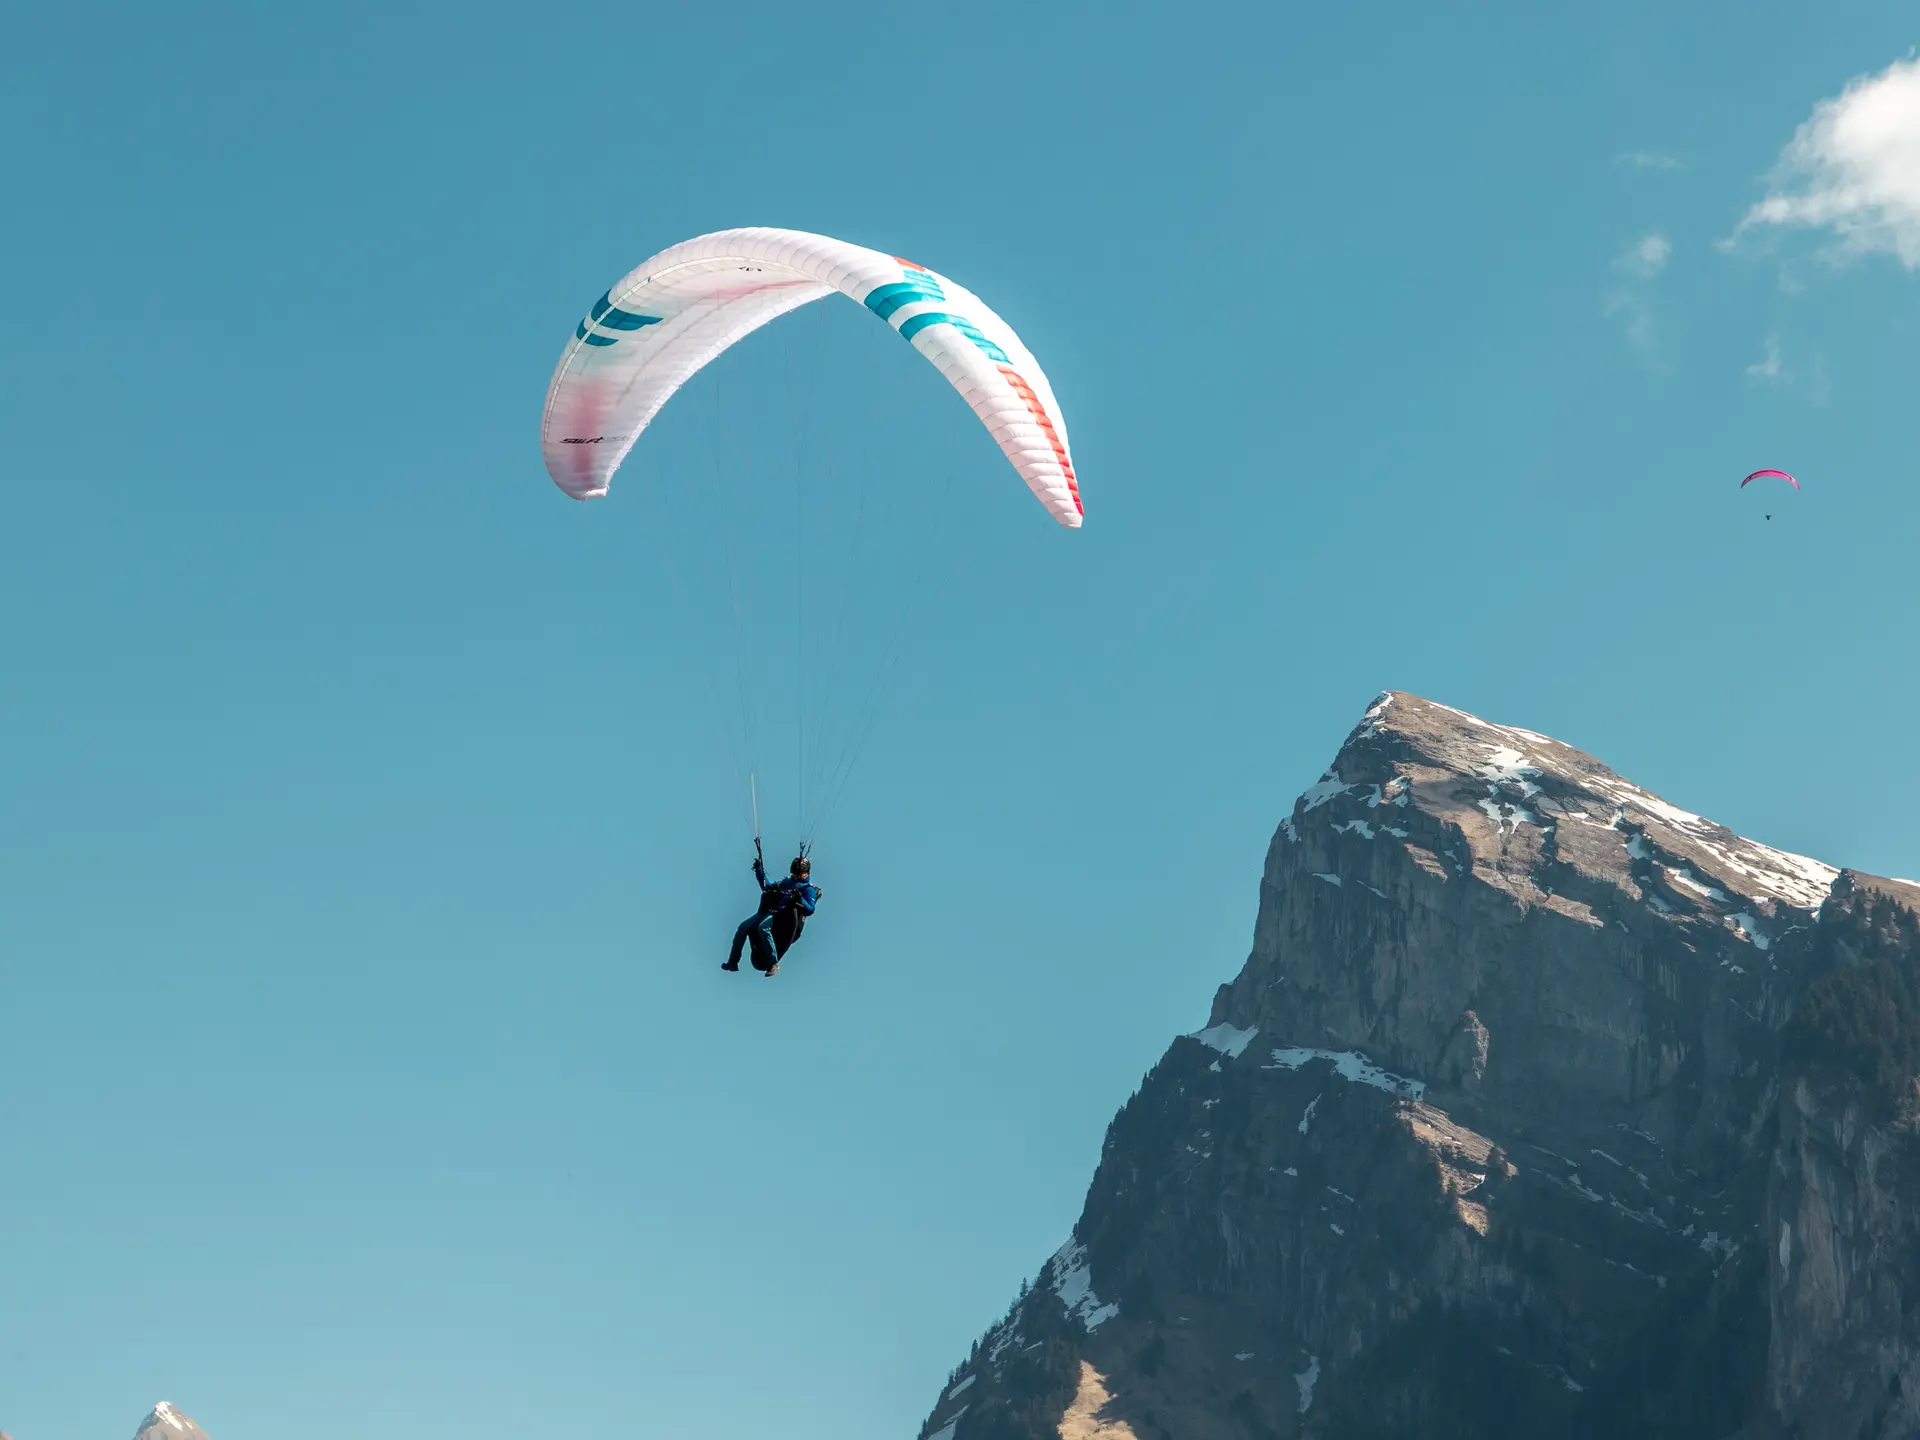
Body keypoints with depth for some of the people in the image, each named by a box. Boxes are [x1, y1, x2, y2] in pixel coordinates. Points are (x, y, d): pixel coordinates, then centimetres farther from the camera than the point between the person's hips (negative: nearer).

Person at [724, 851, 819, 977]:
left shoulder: (808, 889, 1)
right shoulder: (787, 882, 24)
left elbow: (810, 910, -11)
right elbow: (767, 887, 33)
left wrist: (800, 899, -27)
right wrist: (759, 870, 26)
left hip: (785, 917, -8)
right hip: (770, 912, 8)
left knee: (763, 927, -36)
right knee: (743, 926, -3)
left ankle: (774, 964, -31)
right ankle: (733, 962, 2)